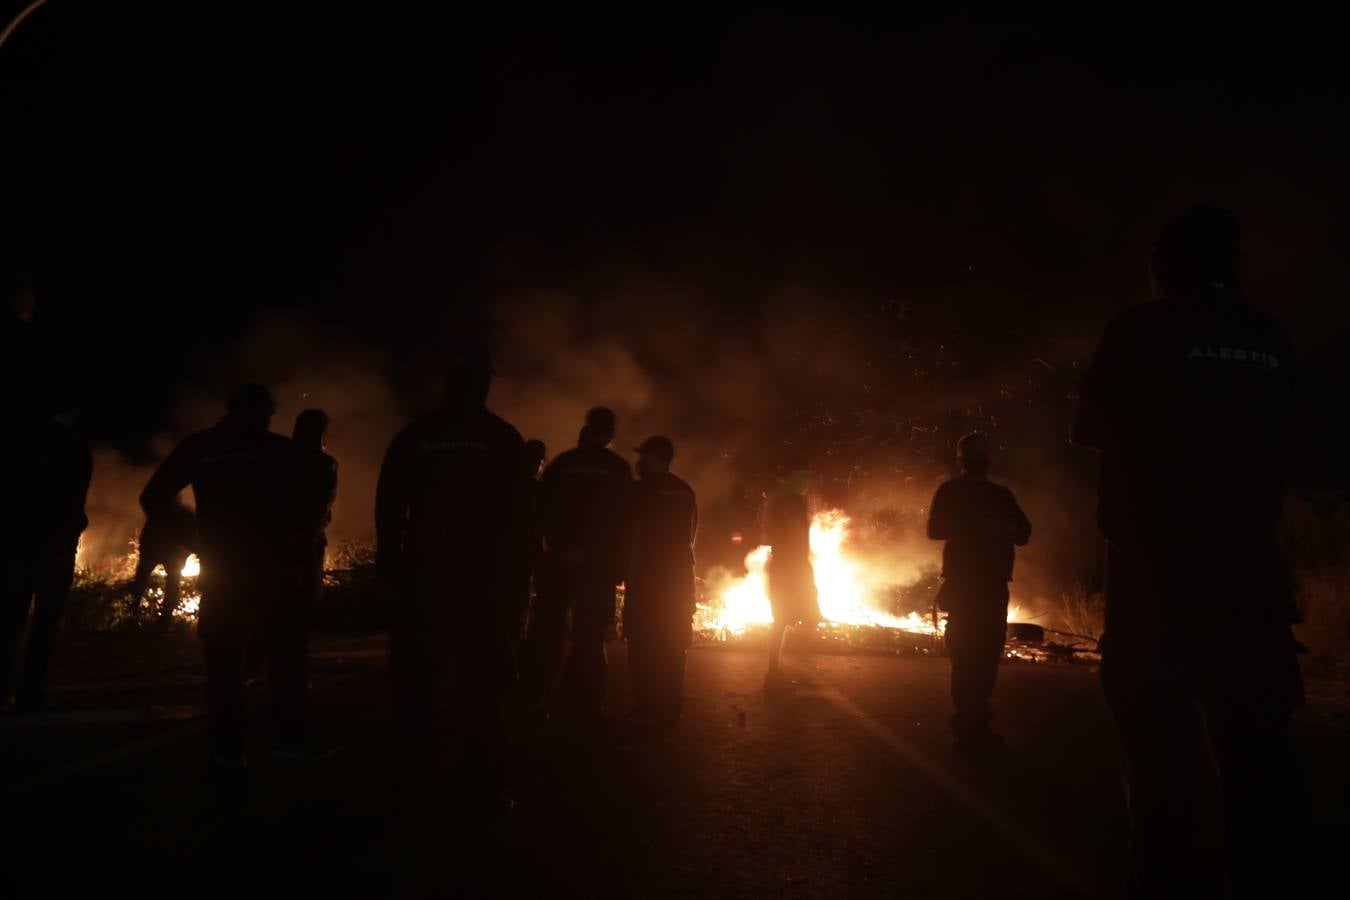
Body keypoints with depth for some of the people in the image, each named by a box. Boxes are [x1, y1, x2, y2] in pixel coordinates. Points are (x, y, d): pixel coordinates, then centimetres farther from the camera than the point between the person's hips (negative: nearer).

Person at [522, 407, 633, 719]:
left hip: (560, 558, 1)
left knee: (548, 628, 11)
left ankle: (536, 696, 12)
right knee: (590, 634, 5)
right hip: (601, 561, -1)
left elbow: (543, 509, -2)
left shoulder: (561, 463, 2)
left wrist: (560, 544, 2)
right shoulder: (618, 468, -1)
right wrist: (620, 562, -1)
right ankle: (582, 702, 5)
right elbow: (624, 519, -4)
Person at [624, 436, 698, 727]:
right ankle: (669, 708, 13)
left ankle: (649, 708, -2)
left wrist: (630, 575, -10)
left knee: (644, 642, -1)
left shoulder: (642, 489, -7)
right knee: (672, 642, 10)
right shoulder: (686, 491, 13)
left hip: (649, 574, -6)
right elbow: (690, 536, 15)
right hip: (680, 574, 7)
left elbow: (635, 535, -12)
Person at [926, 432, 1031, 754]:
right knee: (967, 652, -10)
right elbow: (935, 529, -6)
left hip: (993, 581, 4)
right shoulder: (950, 492, 7)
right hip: (963, 580, -4)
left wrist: (1003, 528, -12)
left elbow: (1023, 533, 10)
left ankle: (976, 724, 7)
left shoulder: (1001, 494, 18)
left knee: (987, 653, -1)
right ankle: (968, 727, -6)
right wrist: (979, 527, -15)